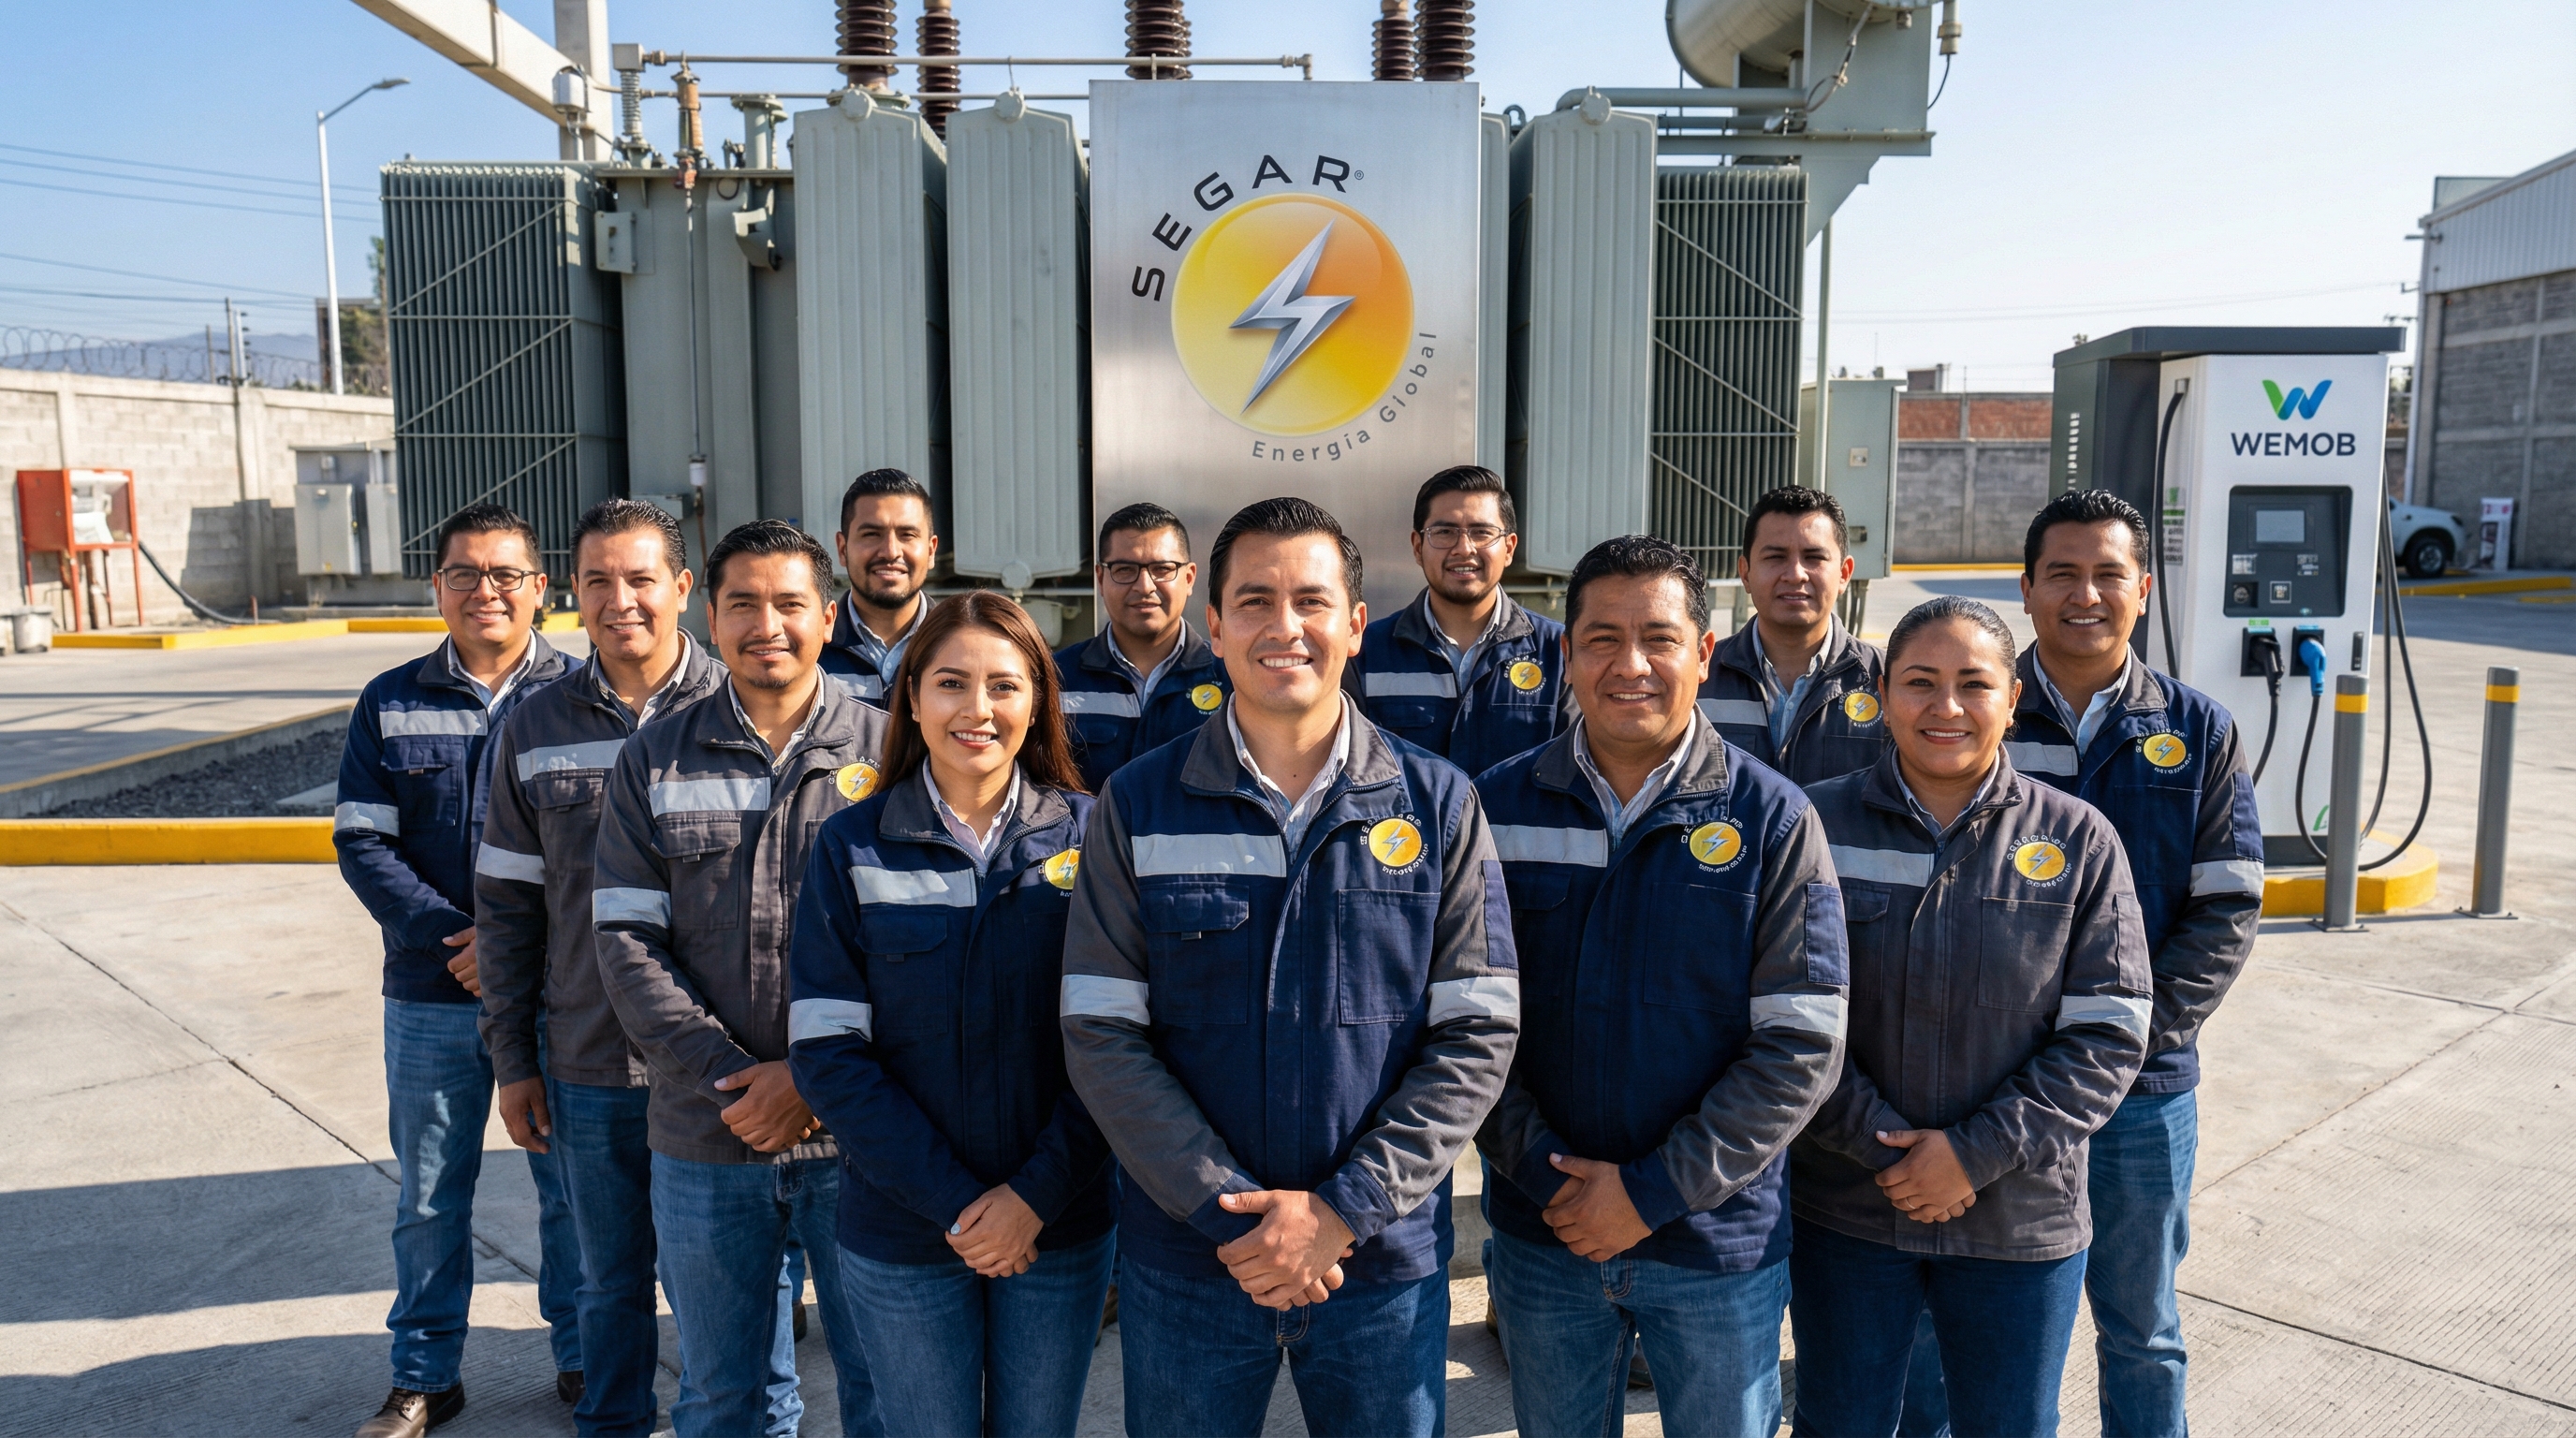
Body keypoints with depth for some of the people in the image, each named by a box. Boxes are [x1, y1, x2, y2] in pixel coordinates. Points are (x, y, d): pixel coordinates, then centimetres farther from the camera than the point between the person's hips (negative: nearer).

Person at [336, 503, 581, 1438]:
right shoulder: (391, 704, 5)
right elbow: (363, 843, 0)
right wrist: (452, 938, -13)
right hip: (432, 999, 2)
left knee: (571, 1186, 10)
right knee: (428, 1196, 14)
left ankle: (581, 1356, 29)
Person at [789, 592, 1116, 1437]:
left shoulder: (1087, 835, -4)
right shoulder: (852, 849, -4)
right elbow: (827, 1055, -8)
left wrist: (1038, 1193, -13)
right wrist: (955, 1203, -14)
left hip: (1061, 1231, 1)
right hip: (901, 1239, 0)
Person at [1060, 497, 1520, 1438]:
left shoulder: (1439, 806, -2)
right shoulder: (1137, 807, -2)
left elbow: (1479, 1034, -5)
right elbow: (1100, 1036, -6)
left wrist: (1344, 1210, -13)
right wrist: (1230, 1213, -14)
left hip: (1387, 1262, 0)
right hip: (1183, 1260, 0)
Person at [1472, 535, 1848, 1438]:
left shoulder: (1772, 820, -7)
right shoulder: (1498, 808, -3)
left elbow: (1802, 1048, -10)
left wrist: (1656, 1191, -14)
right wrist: (1545, 1171, -13)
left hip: (1721, 1245, -1)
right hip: (1540, 1236, 2)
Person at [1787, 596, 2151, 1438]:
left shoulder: (2078, 841, -4)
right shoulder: (1817, 826, -6)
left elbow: (2108, 1037, -6)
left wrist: (1977, 1151, -14)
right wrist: (1883, 1147, -13)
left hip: (2021, 1221, 0)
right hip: (1846, 1214, 0)